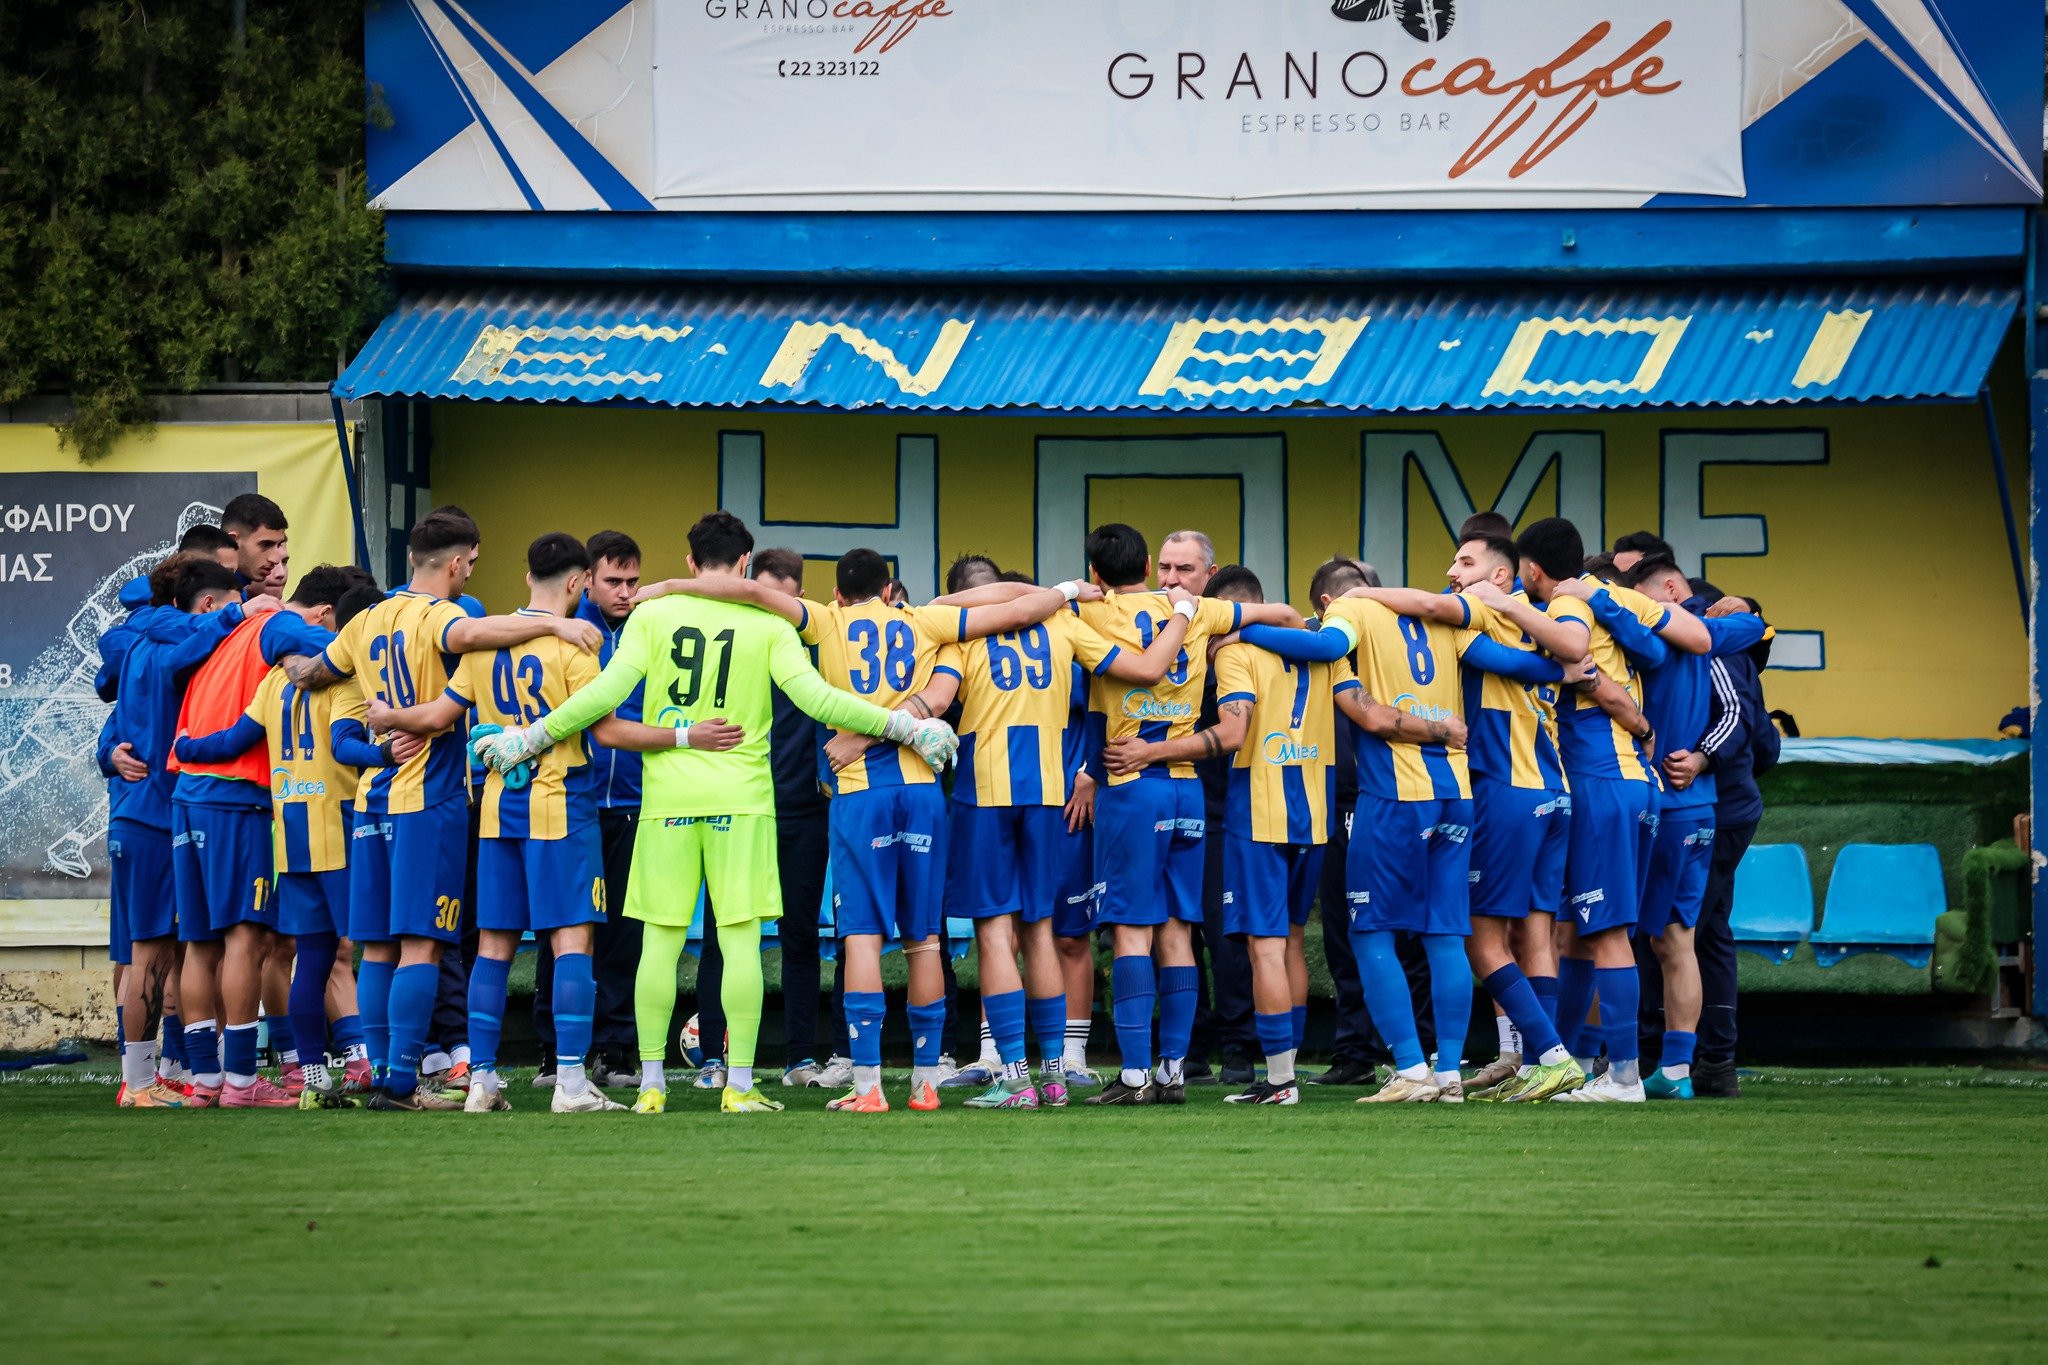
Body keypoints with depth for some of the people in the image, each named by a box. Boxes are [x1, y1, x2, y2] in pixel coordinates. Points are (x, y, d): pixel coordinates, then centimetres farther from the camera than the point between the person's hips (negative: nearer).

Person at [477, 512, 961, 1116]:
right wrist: (905, 726, -3)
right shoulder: (766, 626, 1)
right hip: (741, 799, -1)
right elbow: (815, 697, -8)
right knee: (740, 941, -1)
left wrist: (529, 738, 3)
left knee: (661, 940, 5)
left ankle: (651, 1083, 5)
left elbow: (607, 692, -5)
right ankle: (740, 1085, -4)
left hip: (666, 796, 1)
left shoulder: (652, 614, 2)